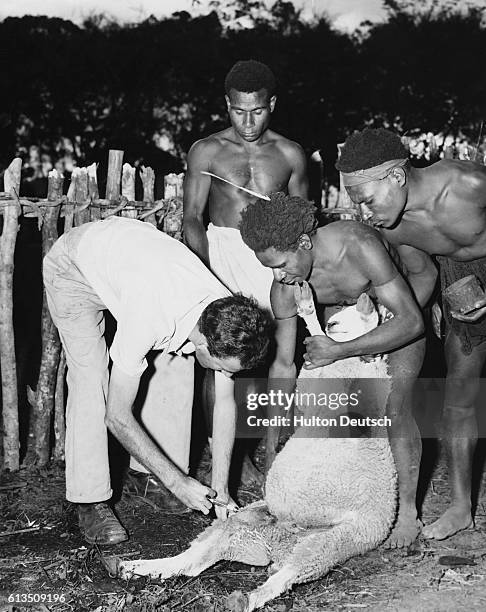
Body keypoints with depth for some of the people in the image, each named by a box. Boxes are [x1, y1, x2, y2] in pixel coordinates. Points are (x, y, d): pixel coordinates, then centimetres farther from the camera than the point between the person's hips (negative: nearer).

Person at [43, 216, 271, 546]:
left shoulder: (227, 320, -25)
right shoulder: (147, 321, -43)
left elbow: (225, 401, -11)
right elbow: (117, 415, -31)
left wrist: (221, 488, -14)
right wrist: (178, 483, -27)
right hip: (74, 265, -5)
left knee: (176, 365, -6)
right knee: (90, 379, -18)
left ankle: (156, 481, 7)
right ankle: (91, 503, -8)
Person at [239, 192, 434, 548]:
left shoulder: (358, 245, -40)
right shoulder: (284, 287, -24)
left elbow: (411, 322, -37)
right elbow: (283, 365, -12)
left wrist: (340, 351, -40)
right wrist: (272, 438, -10)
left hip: (399, 314, -4)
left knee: (394, 408, -14)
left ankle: (408, 512, -1)